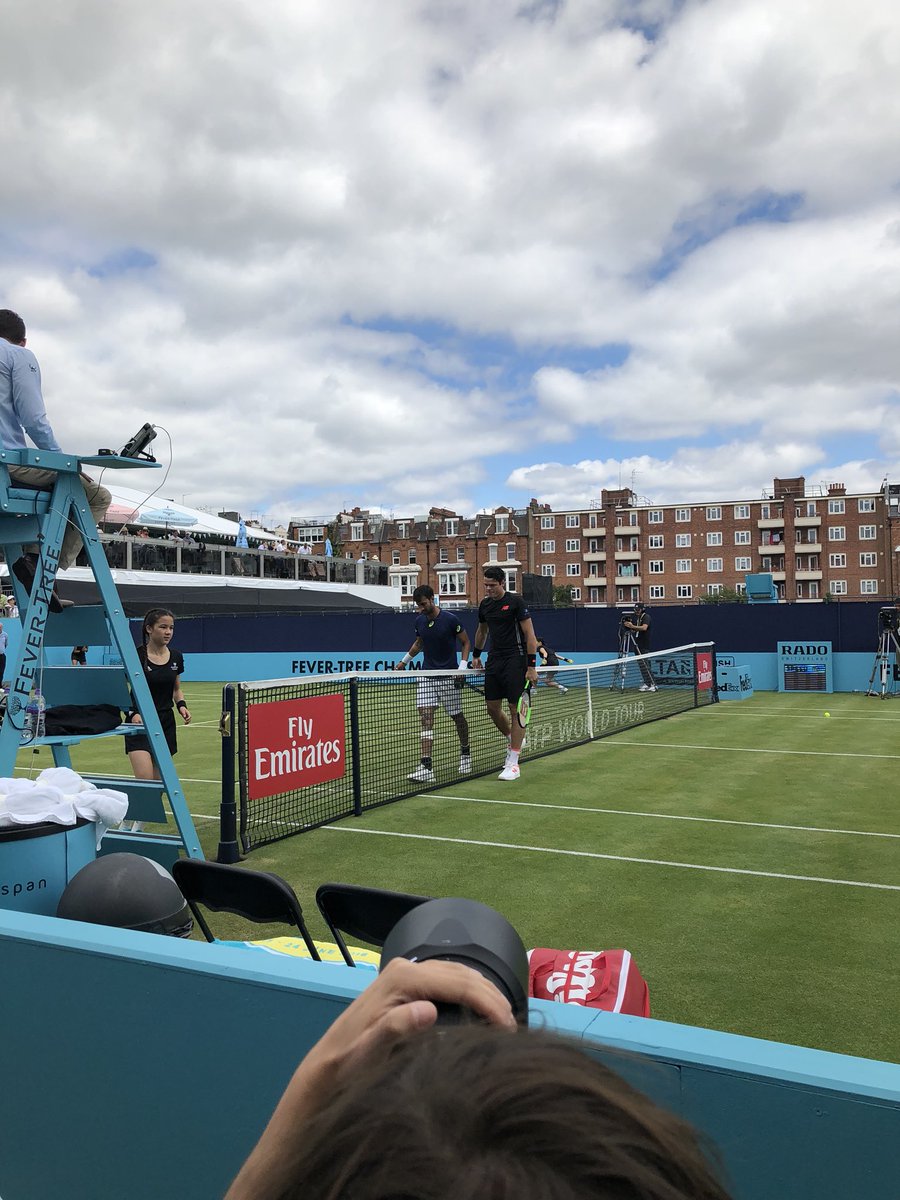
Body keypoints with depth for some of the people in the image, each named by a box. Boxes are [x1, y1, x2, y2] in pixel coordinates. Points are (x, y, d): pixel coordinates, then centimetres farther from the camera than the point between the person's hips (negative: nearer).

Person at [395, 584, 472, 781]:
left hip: (449, 677, -4)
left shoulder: (450, 619, -12)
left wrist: (463, 665, -12)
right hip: (426, 676, 4)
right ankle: (426, 767, -16)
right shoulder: (419, 621, 4)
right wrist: (404, 661, 24)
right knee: (425, 717, -10)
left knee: (457, 717, 10)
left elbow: (466, 642, -1)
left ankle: (465, 753, 37)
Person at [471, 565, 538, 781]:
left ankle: (513, 764, -2)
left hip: (515, 662, -7)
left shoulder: (516, 602, -10)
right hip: (494, 661, 7)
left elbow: (529, 634, -12)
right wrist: (476, 655, 26)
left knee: (515, 710, -5)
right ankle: (514, 740, 34)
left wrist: (531, 666, -16)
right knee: (492, 708, 7)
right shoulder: (485, 605, 10)